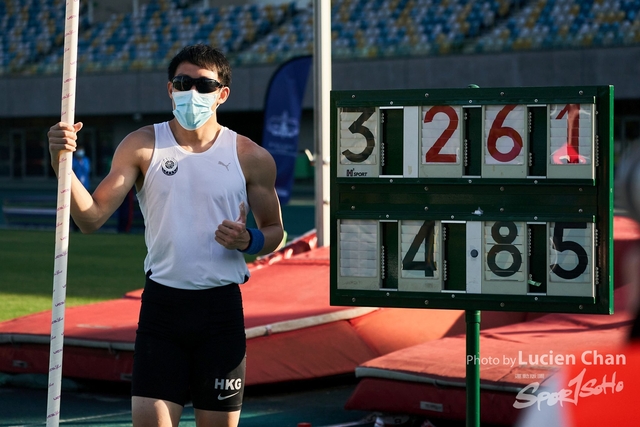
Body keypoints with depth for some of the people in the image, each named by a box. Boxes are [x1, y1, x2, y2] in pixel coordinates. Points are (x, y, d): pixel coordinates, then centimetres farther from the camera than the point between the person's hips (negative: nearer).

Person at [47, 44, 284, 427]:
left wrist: (247, 240, -11)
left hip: (221, 307, 0)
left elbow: (275, 230, 12)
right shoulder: (142, 146, 1)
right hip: (161, 304, 0)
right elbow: (92, 217, -6)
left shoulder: (251, 158, 1)